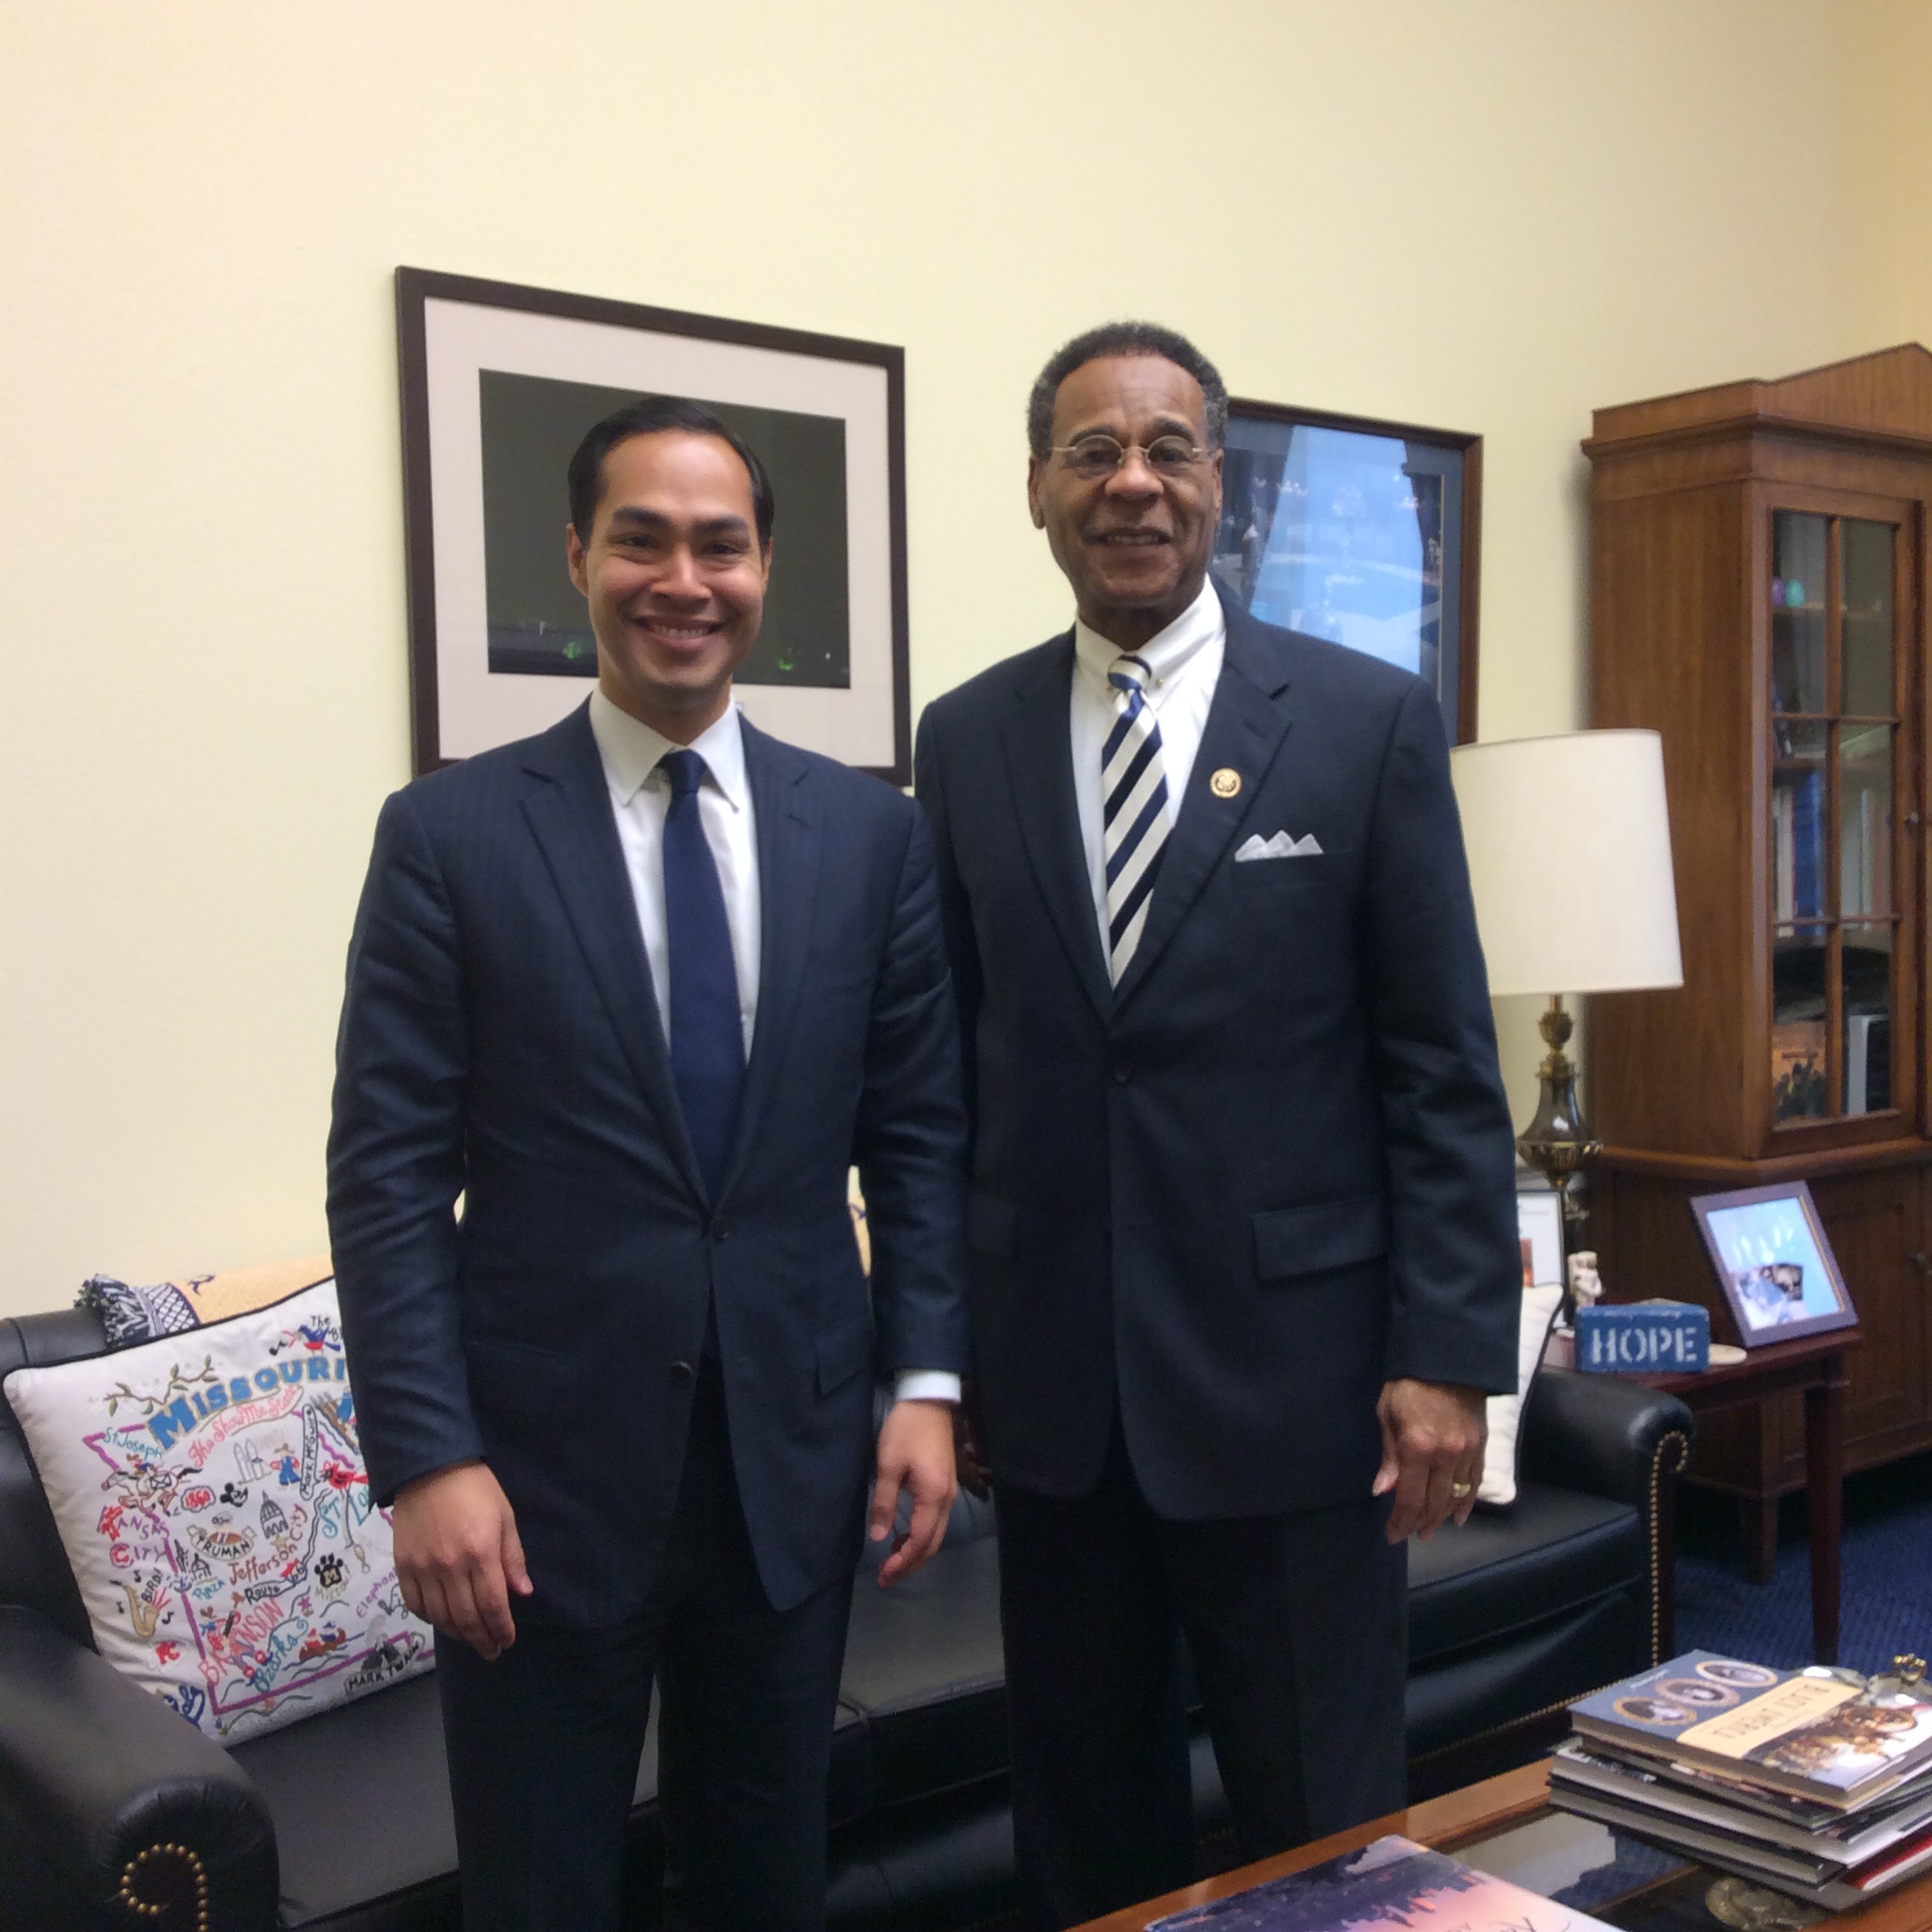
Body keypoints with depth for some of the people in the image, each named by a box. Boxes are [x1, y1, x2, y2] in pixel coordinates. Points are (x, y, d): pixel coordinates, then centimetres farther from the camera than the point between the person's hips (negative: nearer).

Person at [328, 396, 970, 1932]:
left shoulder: (871, 832, 3)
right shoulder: (451, 834, -4)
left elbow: (919, 1132, 5)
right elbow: (388, 1173, -6)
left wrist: (928, 1384, -2)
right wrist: (427, 1461, -11)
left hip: (795, 1457, 2)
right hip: (542, 1464, -2)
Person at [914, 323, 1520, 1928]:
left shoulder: (1370, 721, -3)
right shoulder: (967, 740, 5)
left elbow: (1446, 1071, -4)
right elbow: (946, 1063, 8)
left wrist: (1449, 1355, -8)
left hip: (1290, 1373, -2)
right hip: (1053, 1385, 3)